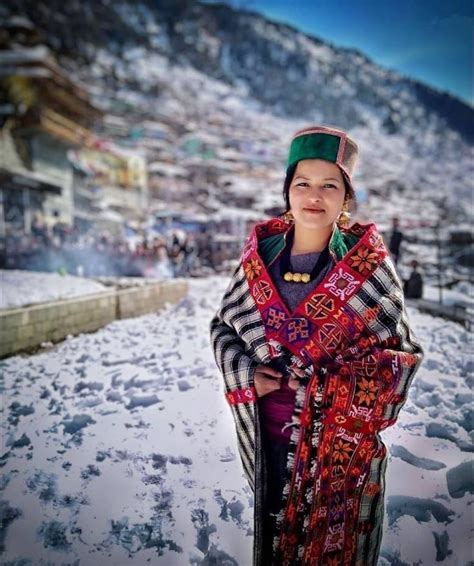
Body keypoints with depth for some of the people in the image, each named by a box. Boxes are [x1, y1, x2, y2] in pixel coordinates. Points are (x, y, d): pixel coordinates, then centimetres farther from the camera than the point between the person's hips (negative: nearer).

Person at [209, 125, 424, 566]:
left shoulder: (369, 265, -11)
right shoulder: (259, 256, -4)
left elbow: (401, 354, -7)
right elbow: (223, 324, 7)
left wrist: (328, 386, -19)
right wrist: (246, 374, -11)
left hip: (340, 443, -2)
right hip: (270, 437, 3)